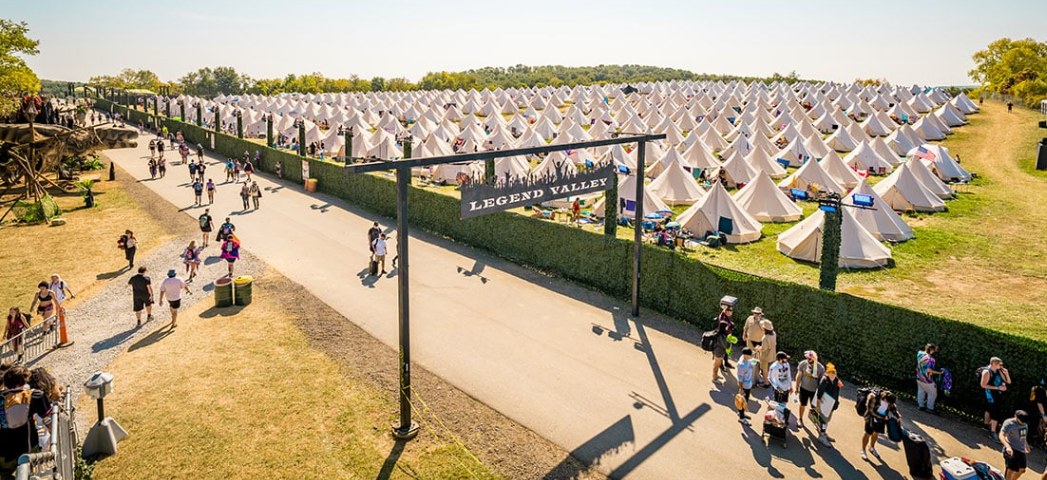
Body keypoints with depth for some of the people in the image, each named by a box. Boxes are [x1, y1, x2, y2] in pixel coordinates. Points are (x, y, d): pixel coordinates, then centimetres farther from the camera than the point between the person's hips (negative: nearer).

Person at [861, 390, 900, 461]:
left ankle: (871, 447, 47)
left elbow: (893, 408, 4)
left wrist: (898, 416, -11)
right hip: (871, 418, -5)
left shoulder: (890, 399, -16)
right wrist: (883, 417, -23)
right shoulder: (874, 398, -33)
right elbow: (872, 411, -25)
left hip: (881, 419, 5)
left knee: (876, 433, 22)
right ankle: (863, 450, 27)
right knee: (868, 433, 8)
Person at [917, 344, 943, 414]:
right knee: (932, 393, 15)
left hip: (919, 378, 7)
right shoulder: (931, 359, -28)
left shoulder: (919, 353, -7)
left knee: (921, 391, 24)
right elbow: (929, 370, -30)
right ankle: (930, 408, 27)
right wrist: (939, 372, -17)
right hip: (927, 380, -7)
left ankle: (921, 405, 37)